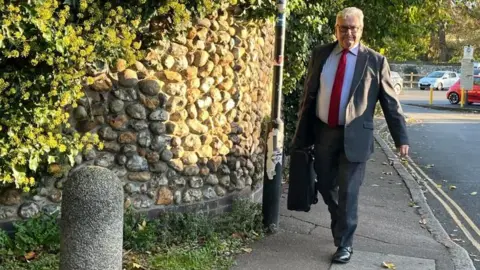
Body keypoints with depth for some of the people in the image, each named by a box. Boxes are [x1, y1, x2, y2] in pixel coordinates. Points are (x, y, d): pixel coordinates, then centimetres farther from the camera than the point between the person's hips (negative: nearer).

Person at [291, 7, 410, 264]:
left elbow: (390, 101, 0)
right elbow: (308, 95, 9)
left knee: (348, 192, -1)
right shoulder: (320, 54, 4)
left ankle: (344, 244, 14)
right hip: (323, 133, 3)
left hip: (355, 136, -3)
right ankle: (341, 224, 41)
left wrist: (401, 138, -3)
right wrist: (302, 133, 8)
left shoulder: (375, 61, -3)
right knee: (325, 185, 14)